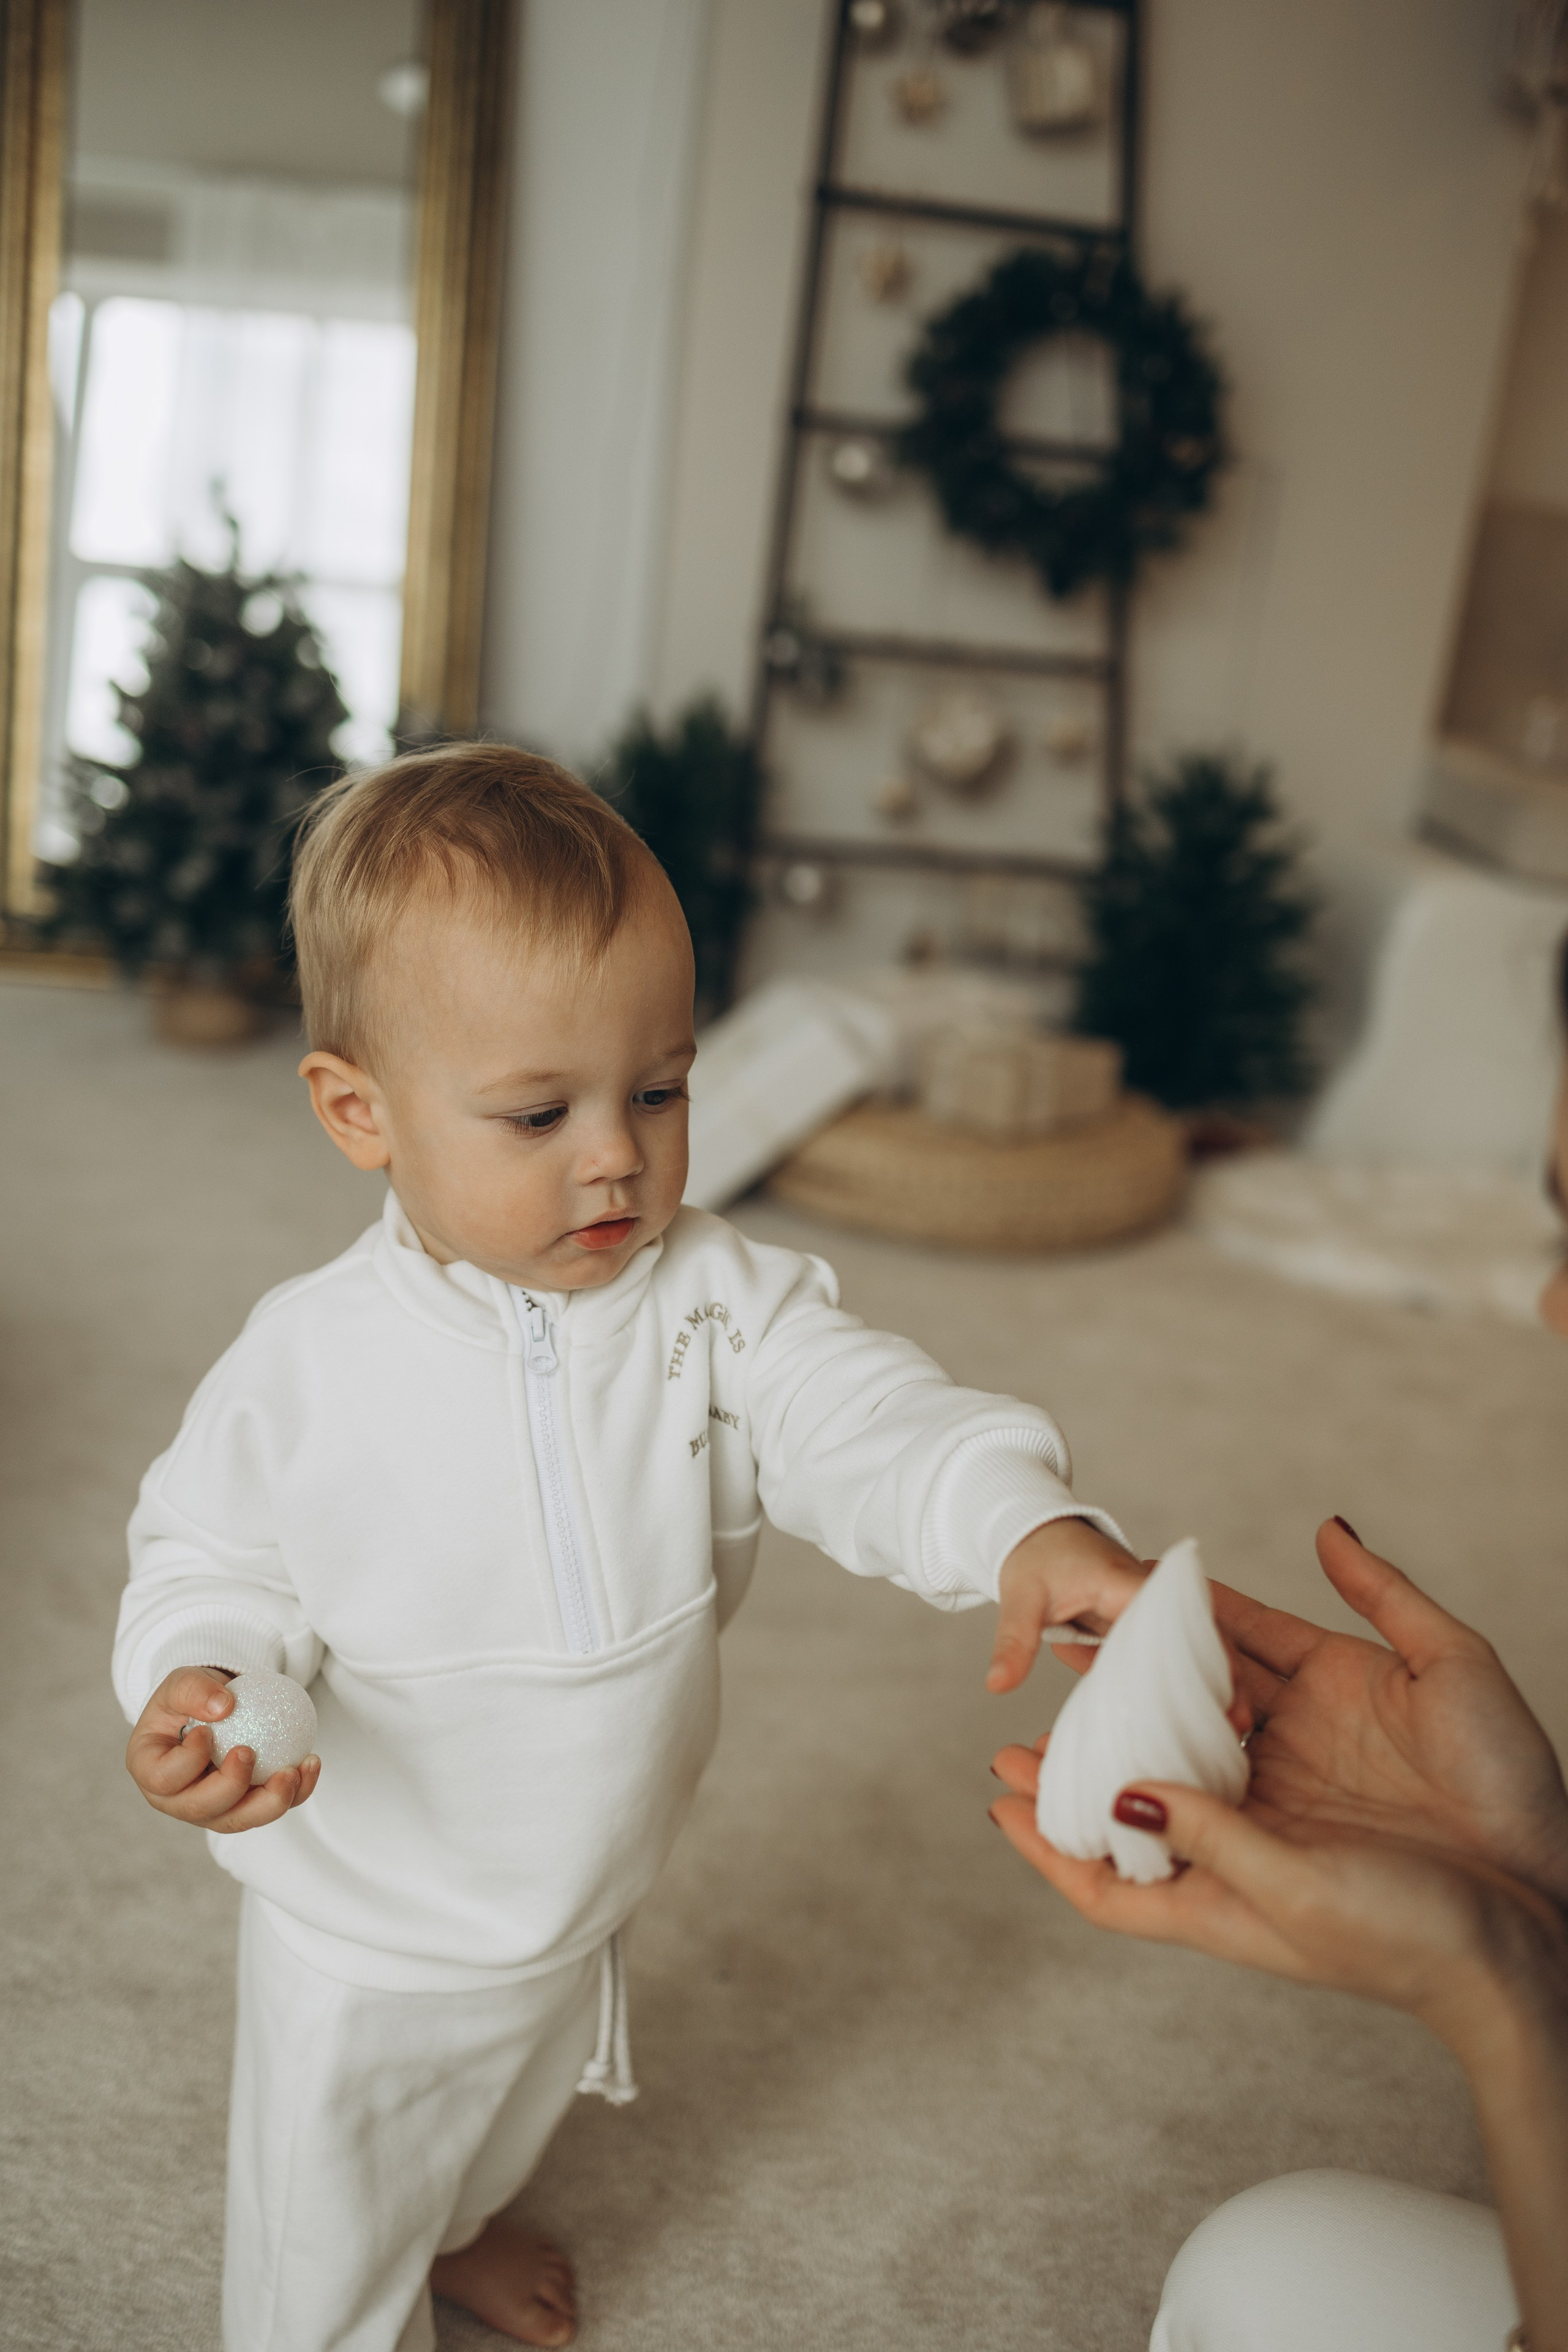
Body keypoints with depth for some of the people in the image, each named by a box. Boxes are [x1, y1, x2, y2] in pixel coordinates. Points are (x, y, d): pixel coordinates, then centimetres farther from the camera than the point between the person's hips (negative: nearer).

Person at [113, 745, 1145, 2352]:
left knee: (501, 2125, 35)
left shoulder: (715, 1302, -18)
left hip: (580, 1909, 4)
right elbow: (216, 1563, -13)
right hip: (363, 1945, -4)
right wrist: (192, 1682, -35)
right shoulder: (307, 1361, -24)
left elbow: (860, 1417, -27)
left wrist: (1023, 1525, -46)